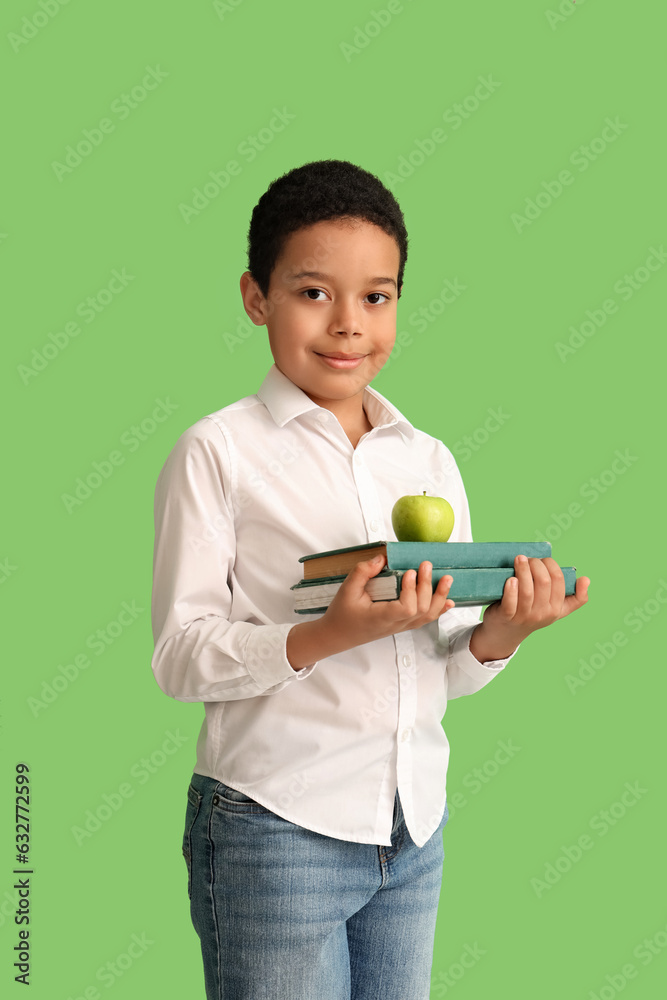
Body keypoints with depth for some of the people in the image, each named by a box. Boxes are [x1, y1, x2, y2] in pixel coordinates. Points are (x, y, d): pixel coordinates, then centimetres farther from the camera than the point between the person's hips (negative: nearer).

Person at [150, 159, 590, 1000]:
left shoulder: (431, 461, 10)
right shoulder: (217, 452, -6)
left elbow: (445, 673, 12)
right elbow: (179, 659, -10)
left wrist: (498, 636, -10)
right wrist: (327, 636, -24)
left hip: (414, 826, 5)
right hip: (276, 829, -5)